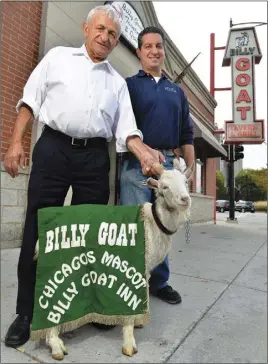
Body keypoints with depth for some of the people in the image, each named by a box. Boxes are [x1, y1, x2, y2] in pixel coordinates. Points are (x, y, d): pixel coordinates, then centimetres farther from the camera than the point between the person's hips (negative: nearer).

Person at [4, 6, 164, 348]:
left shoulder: (118, 82, 19)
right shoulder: (58, 56, 16)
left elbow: (126, 127, 8)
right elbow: (30, 101, 10)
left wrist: (144, 152, -11)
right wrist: (16, 141, -1)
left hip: (95, 157, 2)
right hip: (53, 148, -1)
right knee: (38, 229, 0)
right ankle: (26, 312, 16)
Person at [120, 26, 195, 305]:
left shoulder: (176, 91, 22)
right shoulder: (128, 84, 10)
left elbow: (186, 133, 19)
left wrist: (190, 168, 10)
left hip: (167, 163, 5)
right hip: (136, 163, -4)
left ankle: (159, 282, 24)